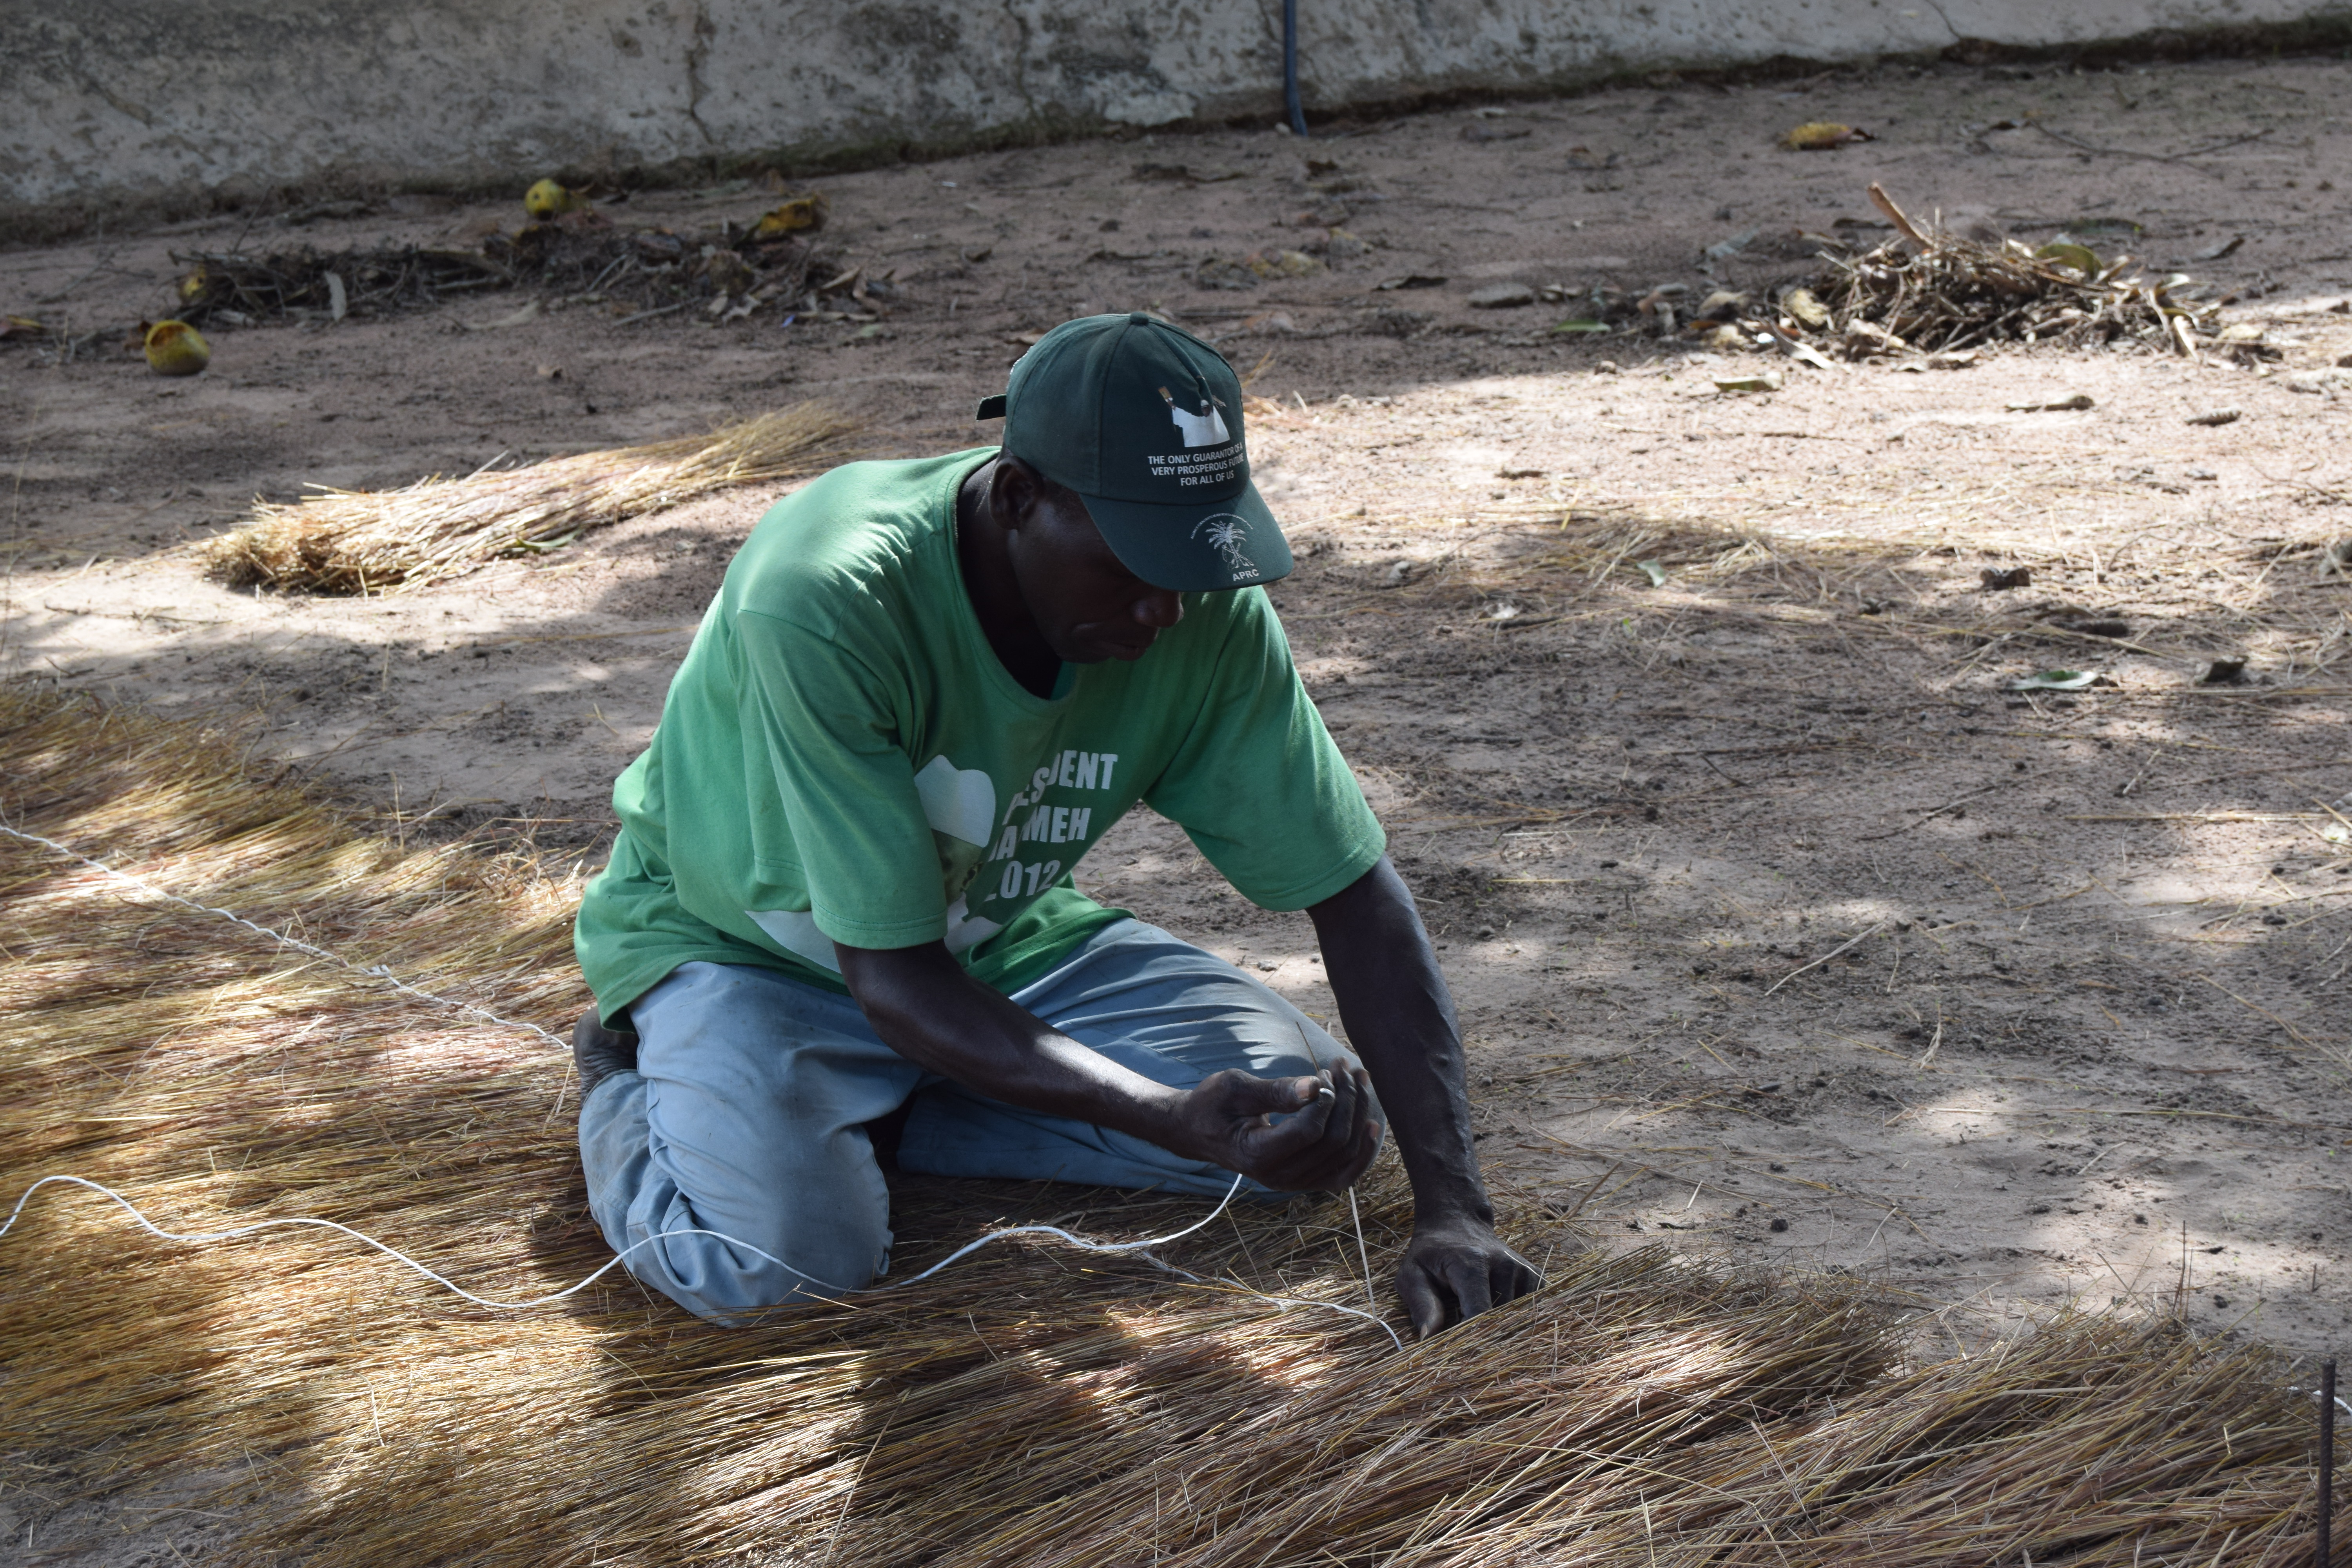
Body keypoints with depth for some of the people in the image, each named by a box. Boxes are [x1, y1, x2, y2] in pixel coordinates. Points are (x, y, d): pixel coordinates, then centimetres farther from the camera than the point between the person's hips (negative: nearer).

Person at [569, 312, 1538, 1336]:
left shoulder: (1207, 614, -20)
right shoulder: (827, 605, -36)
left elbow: (1356, 895, -15)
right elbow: (895, 982, -34)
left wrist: (1451, 1206, -25)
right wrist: (1178, 1123, -46)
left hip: (993, 937, 5)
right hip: (745, 949, -5)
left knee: (1324, 1113, -12)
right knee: (780, 1260, -33)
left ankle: (869, 1110, 0)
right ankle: (630, 1087, 3)